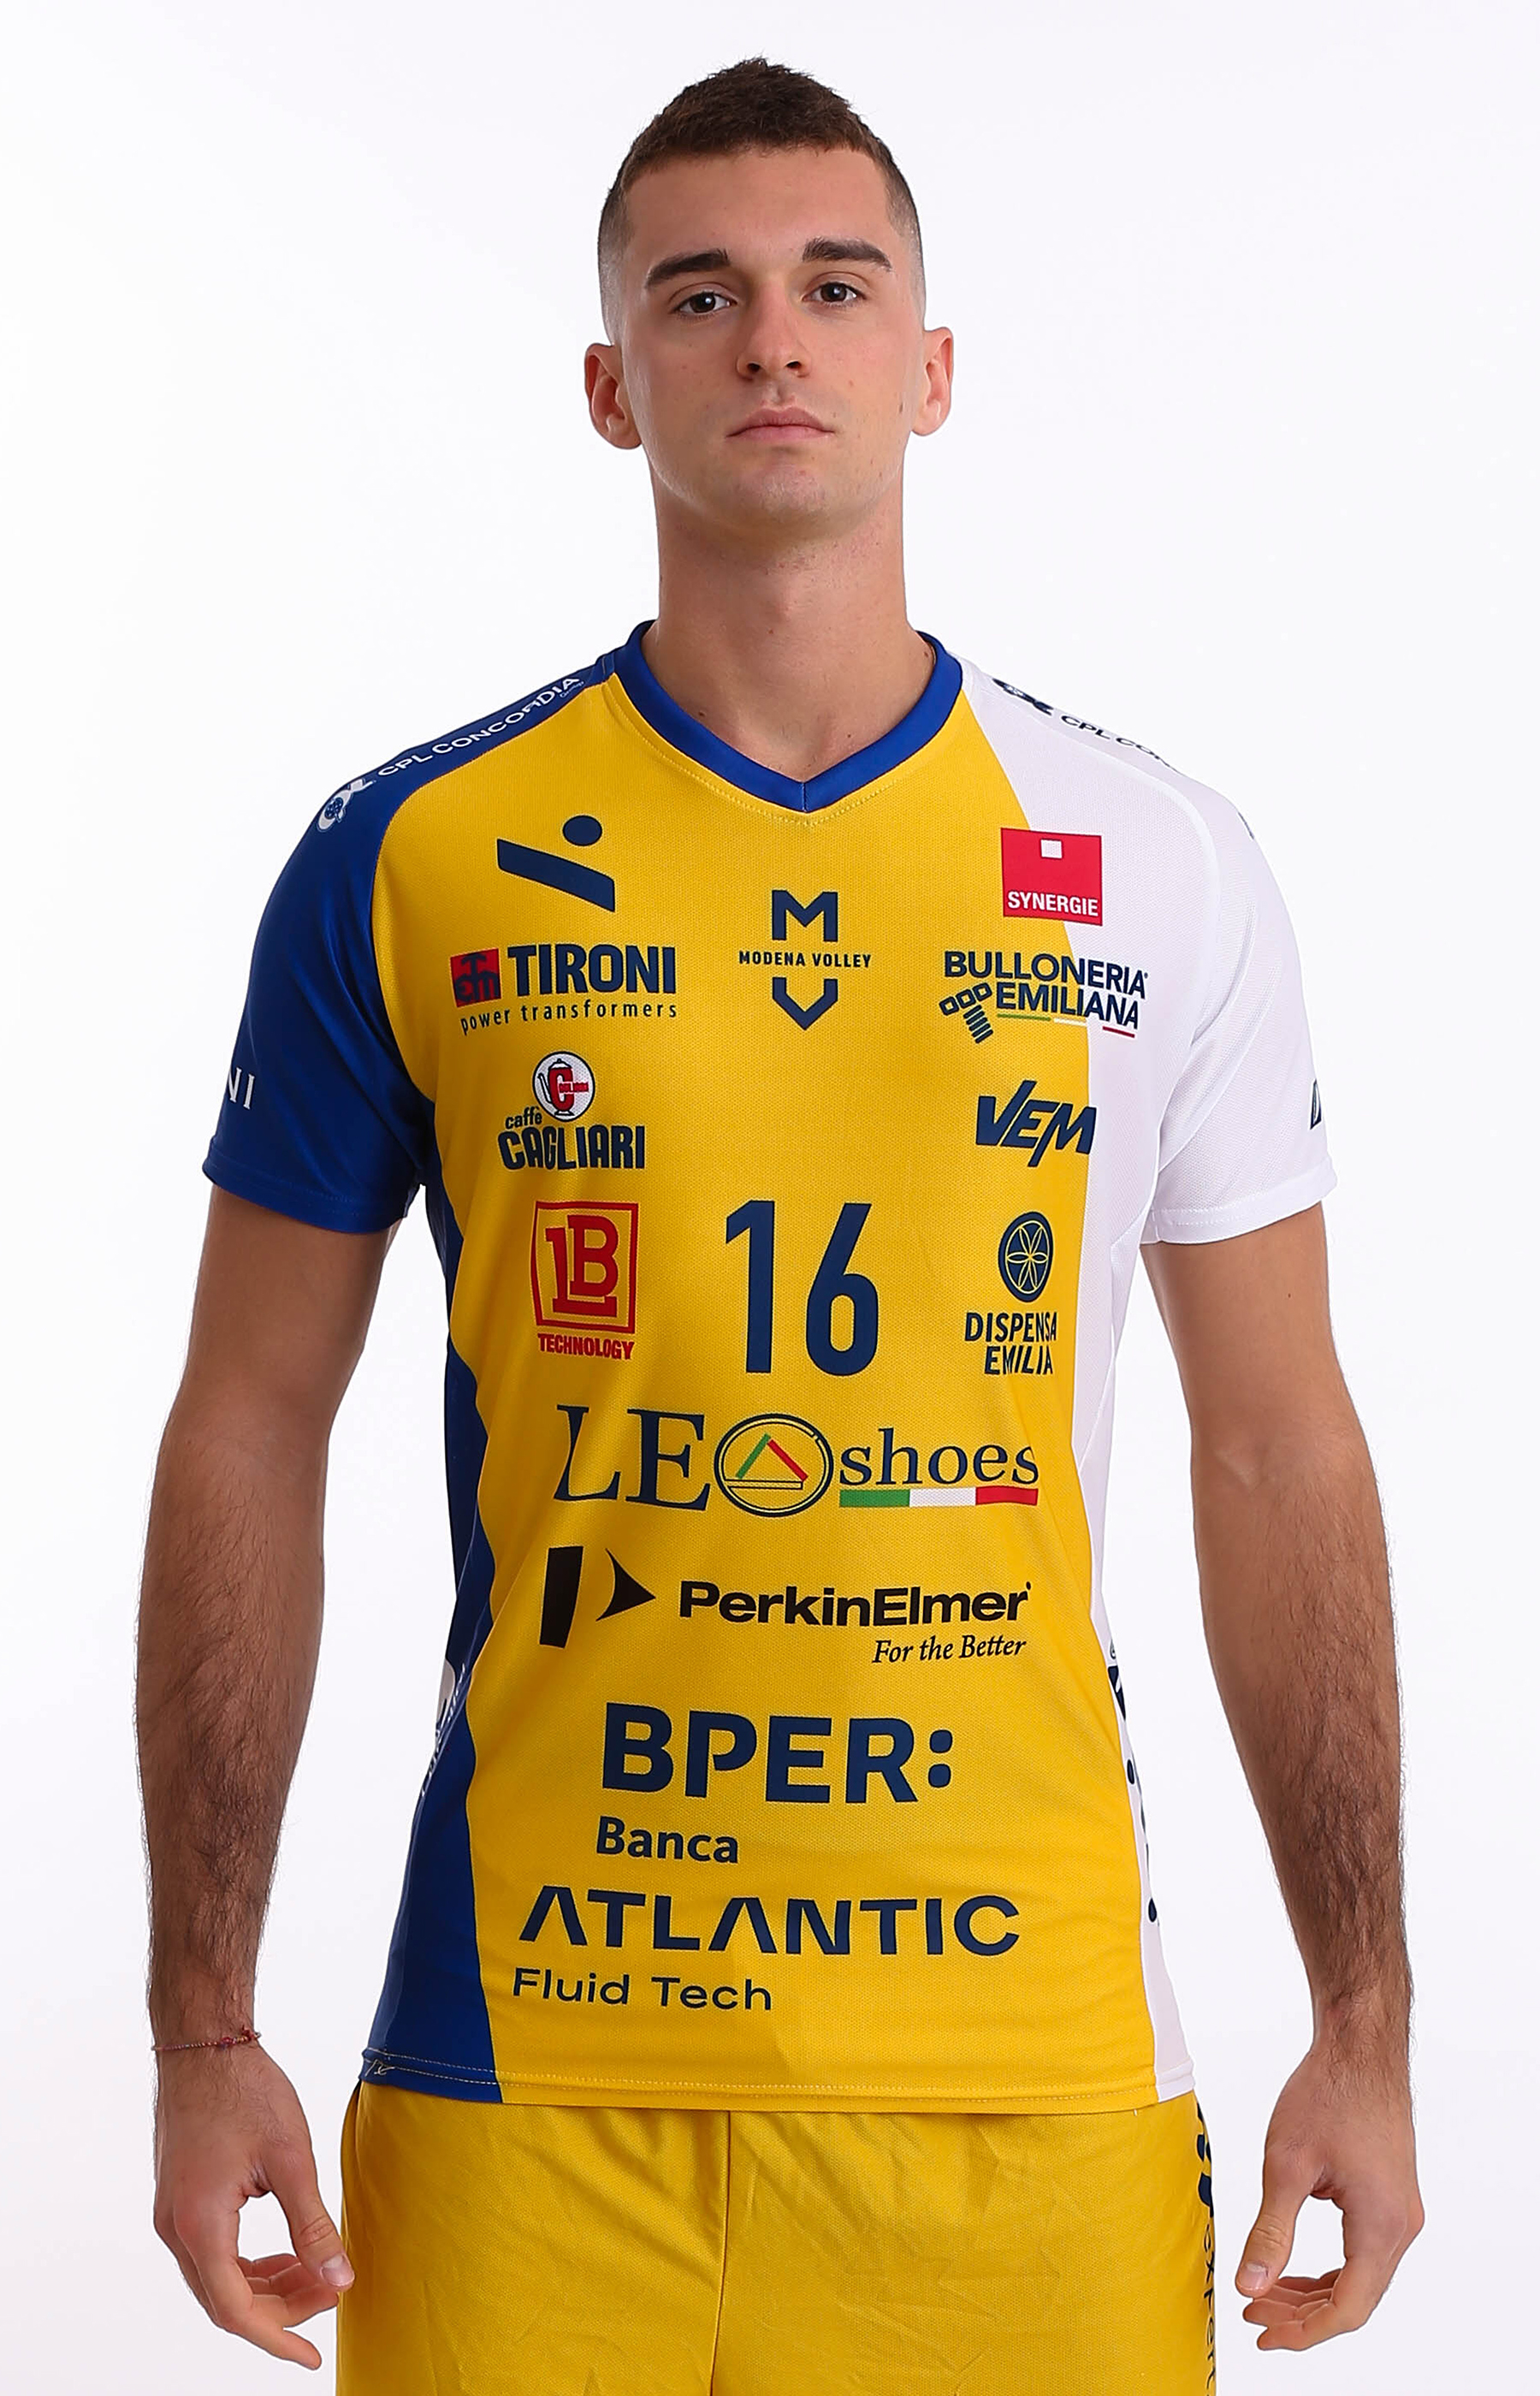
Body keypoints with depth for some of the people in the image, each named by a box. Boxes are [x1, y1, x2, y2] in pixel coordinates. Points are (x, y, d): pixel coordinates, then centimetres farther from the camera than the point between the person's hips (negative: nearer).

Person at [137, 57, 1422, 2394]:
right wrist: (204, 2031, -2)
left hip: (1033, 2049, 1)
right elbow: (250, 1440, 3)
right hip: (527, 2055, -1)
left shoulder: (1164, 866, 4)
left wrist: (1367, 2026, 3)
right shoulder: (409, 862, 1)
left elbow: (1279, 1457, 7)